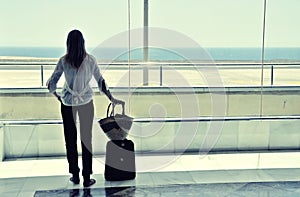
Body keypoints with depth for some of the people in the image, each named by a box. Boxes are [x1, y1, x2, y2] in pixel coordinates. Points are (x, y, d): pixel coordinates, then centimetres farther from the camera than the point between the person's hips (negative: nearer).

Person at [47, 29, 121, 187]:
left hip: (68, 103, 0)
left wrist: (56, 95, 15)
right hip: (86, 102, 0)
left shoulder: (64, 61, -8)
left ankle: (75, 176, 20)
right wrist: (112, 99, 9)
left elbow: (51, 83, -5)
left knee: (71, 139, 11)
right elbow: (100, 82, -2)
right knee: (86, 139, 5)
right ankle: (87, 178, 9)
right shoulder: (90, 60, -7)